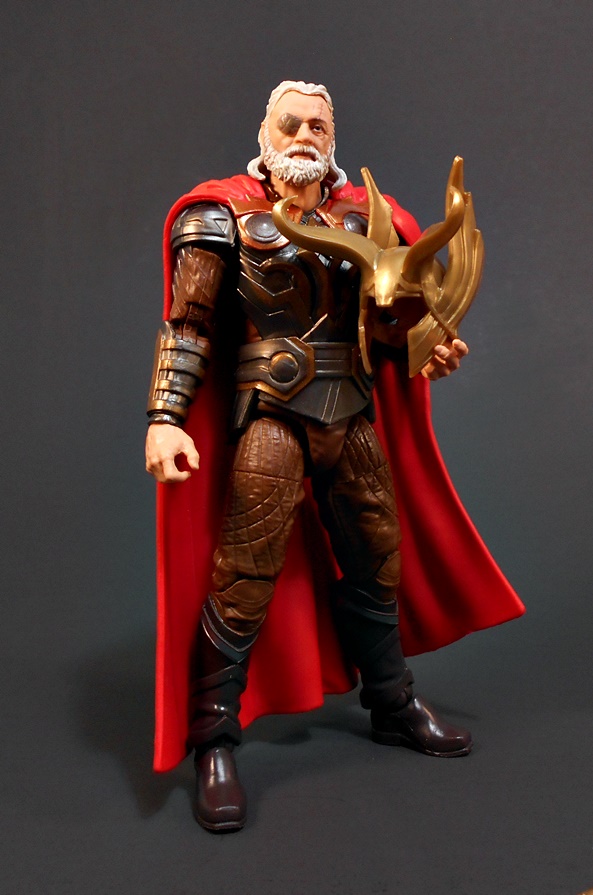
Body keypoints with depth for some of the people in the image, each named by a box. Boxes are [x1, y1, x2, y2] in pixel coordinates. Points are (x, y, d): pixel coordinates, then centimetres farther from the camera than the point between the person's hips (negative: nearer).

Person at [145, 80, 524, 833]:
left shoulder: (362, 217, 13)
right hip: (272, 414, -5)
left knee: (375, 562, 14)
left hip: (353, 416, 6)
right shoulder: (227, 216, 0)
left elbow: (389, 317, 16)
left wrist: (427, 350, -5)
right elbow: (187, 325, -6)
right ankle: (214, 742, 11)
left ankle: (393, 707, 35)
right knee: (245, 576, -6)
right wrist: (164, 417, -17)